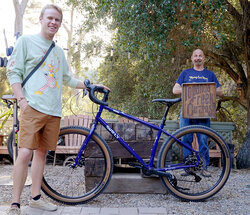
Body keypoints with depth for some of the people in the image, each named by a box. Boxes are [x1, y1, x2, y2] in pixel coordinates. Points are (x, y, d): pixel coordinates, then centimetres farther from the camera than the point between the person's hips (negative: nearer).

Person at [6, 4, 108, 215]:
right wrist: (22, 99, -11)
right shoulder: (26, 41, 5)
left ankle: (36, 197, 19)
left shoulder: (59, 51, 21)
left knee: (41, 152, 9)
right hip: (33, 107, -6)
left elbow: (68, 79, 28)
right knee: (25, 153, -12)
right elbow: (13, 72, 0)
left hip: (53, 111, 6)